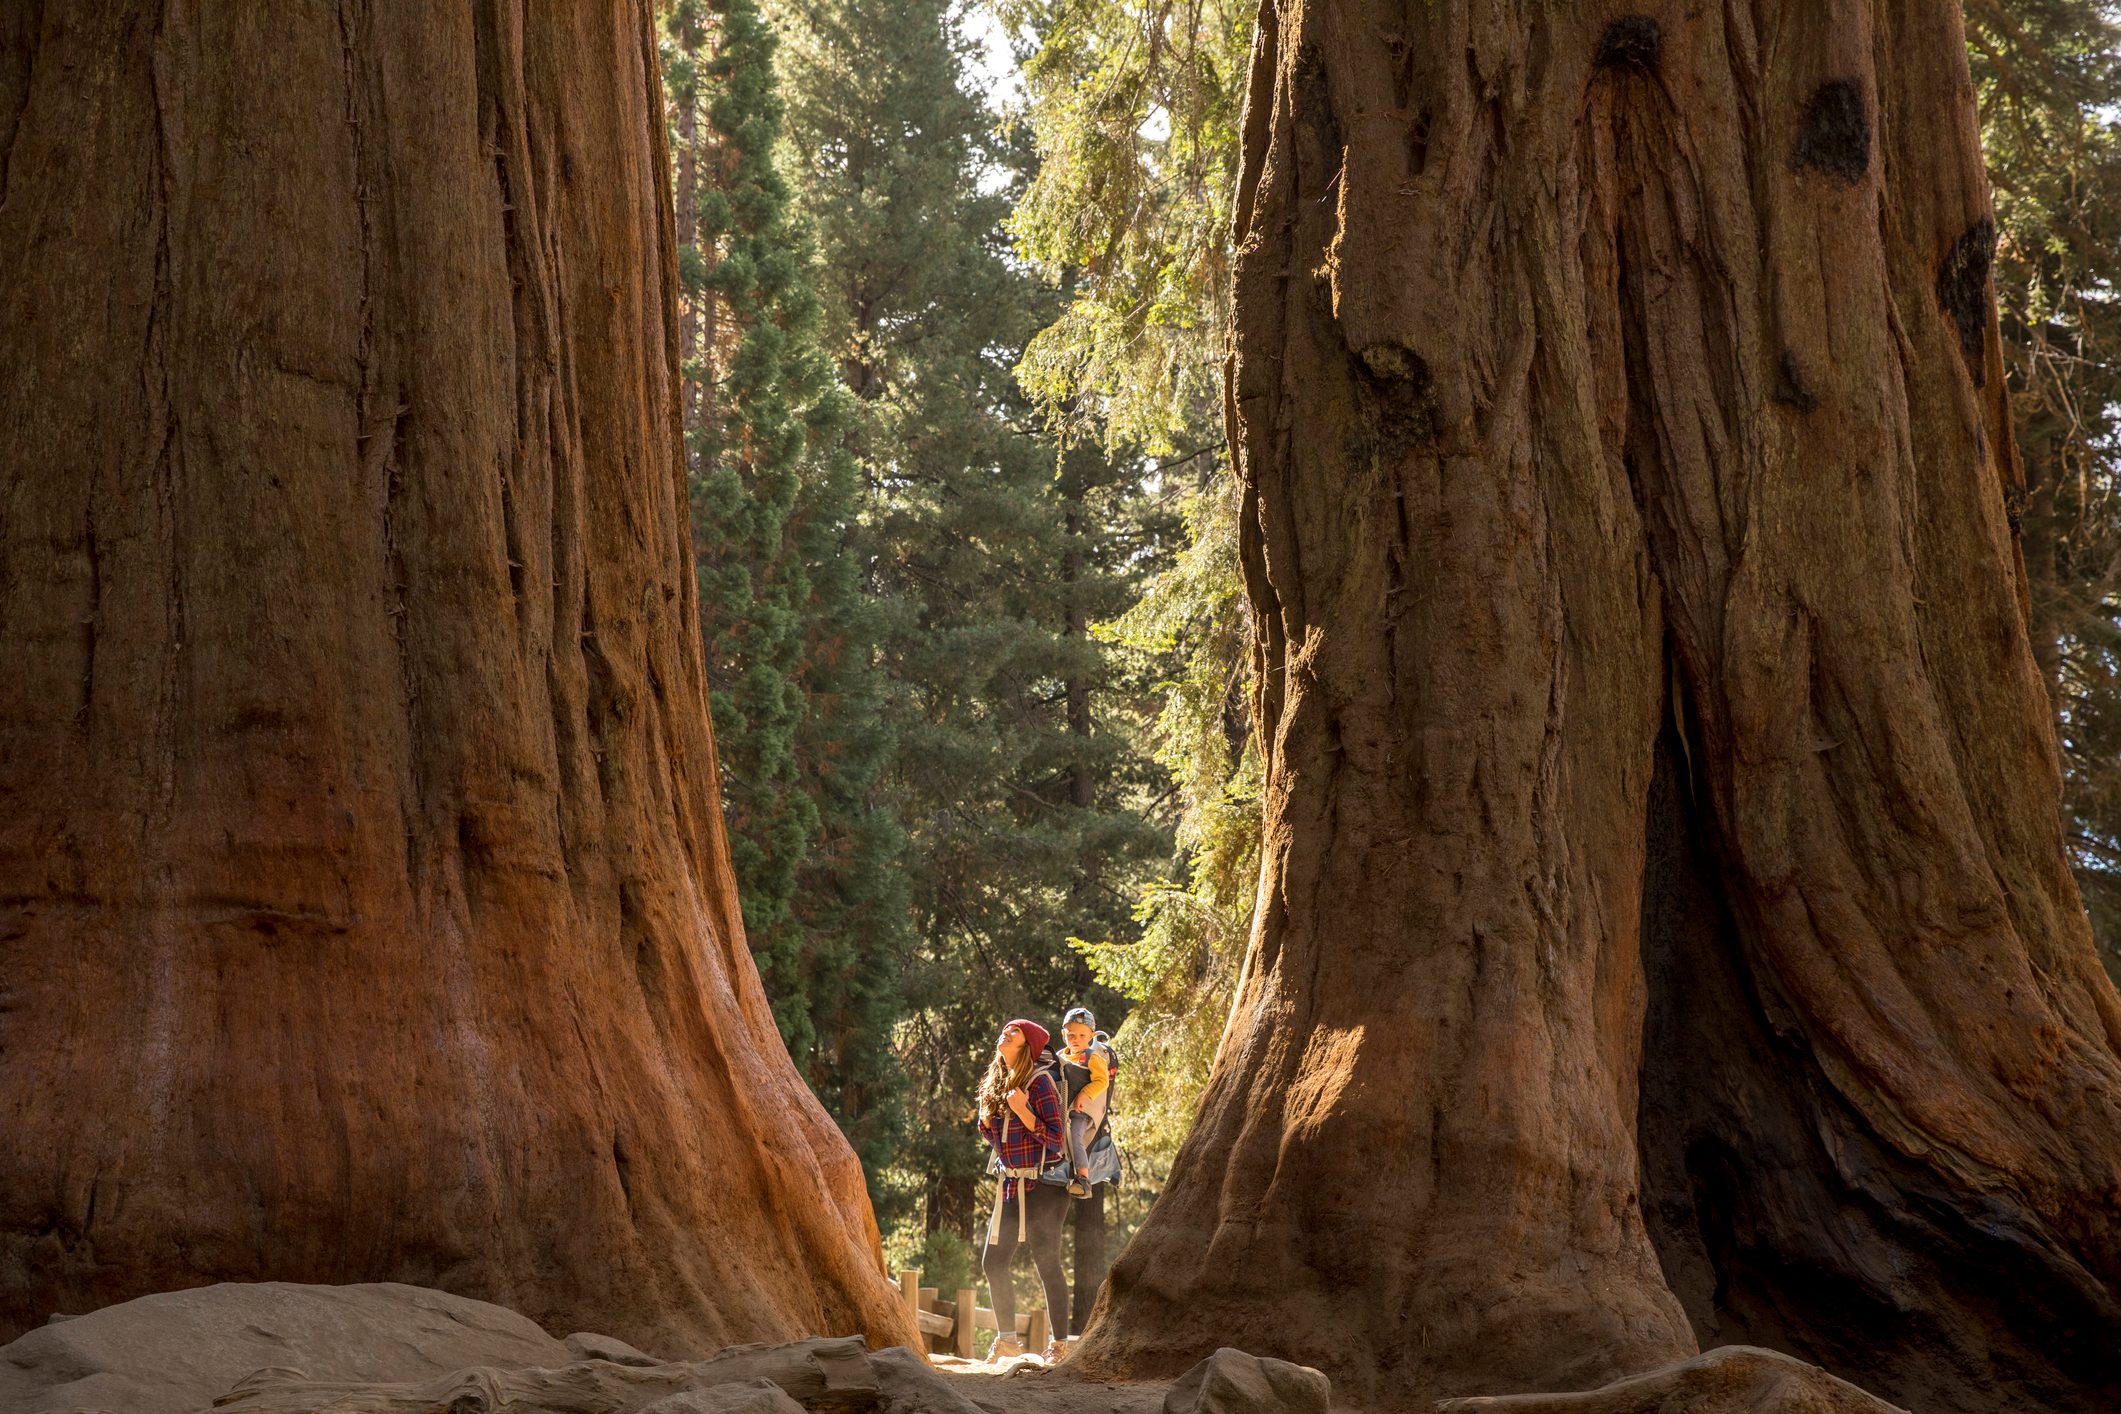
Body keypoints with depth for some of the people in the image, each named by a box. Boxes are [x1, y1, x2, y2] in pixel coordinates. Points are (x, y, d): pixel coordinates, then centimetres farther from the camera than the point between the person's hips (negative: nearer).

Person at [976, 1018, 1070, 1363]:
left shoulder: (1040, 1081, -12)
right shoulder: (997, 1082, 11)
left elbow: (1056, 1140, -16)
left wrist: (1022, 1111, -24)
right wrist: (986, 1116, 0)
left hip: (1042, 1186, -8)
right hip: (1010, 1185, 8)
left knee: (1047, 1263, -4)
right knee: (993, 1262, 8)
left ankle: (1060, 1343, 5)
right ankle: (1007, 1339, 20)